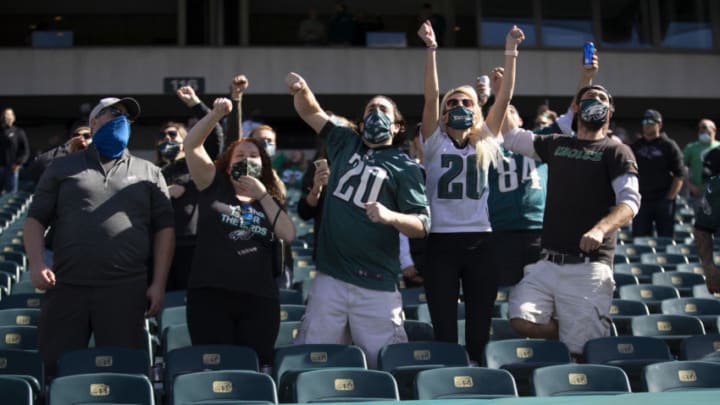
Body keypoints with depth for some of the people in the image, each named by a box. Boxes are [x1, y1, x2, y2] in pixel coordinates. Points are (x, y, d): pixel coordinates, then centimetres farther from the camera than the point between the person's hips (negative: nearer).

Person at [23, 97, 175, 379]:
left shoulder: (148, 173, 14)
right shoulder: (63, 168, 14)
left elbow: (164, 228, 9)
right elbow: (36, 218, 10)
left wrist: (159, 283, 0)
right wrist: (36, 263, -7)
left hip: (126, 289, 0)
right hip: (67, 287, 0)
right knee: (57, 370, 1)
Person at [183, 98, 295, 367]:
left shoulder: (270, 201, 19)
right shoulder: (214, 187, 13)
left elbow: (289, 235, 2)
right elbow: (191, 145, 3)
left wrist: (262, 196, 2)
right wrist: (216, 114, -8)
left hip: (259, 299, 2)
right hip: (210, 294, -2)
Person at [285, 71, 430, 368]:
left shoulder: (404, 167, 1)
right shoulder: (345, 144, 14)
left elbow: (422, 225, -5)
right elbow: (310, 112, 16)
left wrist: (390, 216, -24)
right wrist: (301, 90, -5)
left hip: (376, 285, -3)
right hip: (330, 277, 4)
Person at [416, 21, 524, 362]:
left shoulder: (484, 143, 11)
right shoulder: (435, 143, 5)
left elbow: (504, 98, 4)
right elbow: (430, 98, -7)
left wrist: (511, 52, -3)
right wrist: (431, 50, -16)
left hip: (479, 241, 2)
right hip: (441, 241, -2)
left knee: (480, 327, 4)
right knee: (444, 329, -2)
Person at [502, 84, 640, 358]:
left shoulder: (617, 152, 3)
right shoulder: (556, 145, 18)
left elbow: (630, 201, -11)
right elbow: (511, 137, 27)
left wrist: (601, 228, -29)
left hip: (589, 266, -4)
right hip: (548, 263, 4)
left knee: (580, 353, -11)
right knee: (522, 321, -17)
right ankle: (568, 334, 10)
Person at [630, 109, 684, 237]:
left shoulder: (669, 146, 0)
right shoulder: (636, 146, 10)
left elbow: (679, 175, -4)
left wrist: (669, 198, -10)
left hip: (663, 202, -3)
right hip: (641, 201, 3)